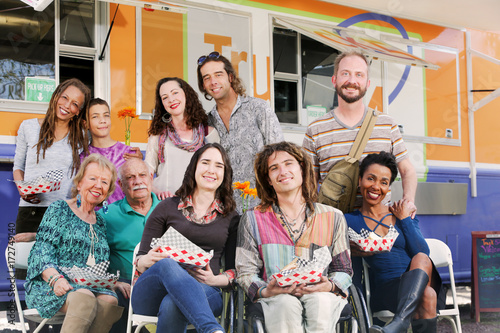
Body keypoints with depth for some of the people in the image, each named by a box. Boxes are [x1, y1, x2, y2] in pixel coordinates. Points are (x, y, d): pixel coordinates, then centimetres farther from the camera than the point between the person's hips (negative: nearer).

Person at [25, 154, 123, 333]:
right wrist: (55, 278, -23)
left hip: (90, 286, 4)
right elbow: (43, 250, -4)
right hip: (49, 286, -4)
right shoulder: (59, 210, 7)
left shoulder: (100, 223, 23)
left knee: (111, 300, -30)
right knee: (84, 297, -37)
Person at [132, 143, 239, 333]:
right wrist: (146, 261, -12)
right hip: (151, 294, 0)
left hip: (204, 292, 0)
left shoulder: (230, 217, 17)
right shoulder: (168, 208, 13)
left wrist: (215, 280, -7)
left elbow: (235, 270, 15)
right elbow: (140, 261, 13)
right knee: (166, 264, -39)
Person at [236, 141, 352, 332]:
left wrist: (330, 286, -11)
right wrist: (265, 291, -15)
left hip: (322, 295, 1)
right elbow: (245, 272, 7)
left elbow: (343, 270, 13)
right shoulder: (254, 219, 10)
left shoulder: (333, 218, 12)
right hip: (276, 299, 0)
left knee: (320, 301, -35)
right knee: (286, 304, -35)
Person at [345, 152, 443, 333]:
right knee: (426, 295, -35)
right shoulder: (350, 221, 5)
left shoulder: (402, 213, 12)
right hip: (386, 289, -3)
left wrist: (404, 218, -1)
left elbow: (422, 253, 1)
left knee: (421, 258, -34)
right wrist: (348, 248, -14)